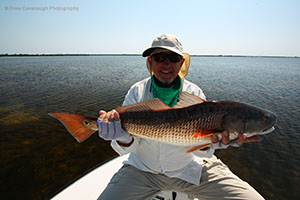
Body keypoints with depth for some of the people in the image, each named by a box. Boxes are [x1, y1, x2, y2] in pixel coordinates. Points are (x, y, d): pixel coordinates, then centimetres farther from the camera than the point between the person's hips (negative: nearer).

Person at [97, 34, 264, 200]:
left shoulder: (195, 94, -9)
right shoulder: (137, 92, -9)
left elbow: (200, 150, -11)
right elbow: (126, 149, -12)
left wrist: (208, 143, -34)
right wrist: (124, 138, -36)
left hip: (189, 168, 1)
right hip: (143, 169, 1)